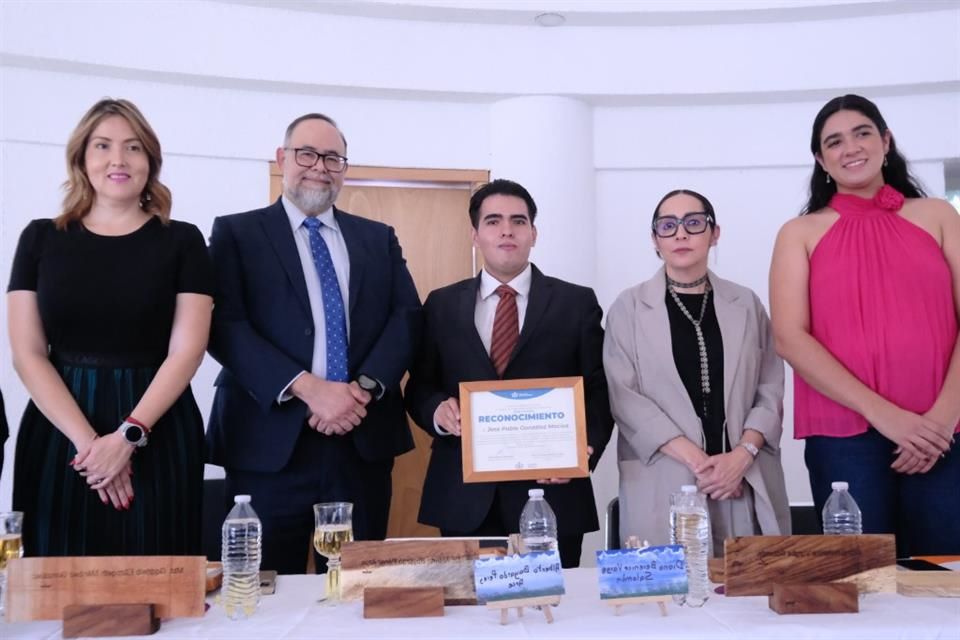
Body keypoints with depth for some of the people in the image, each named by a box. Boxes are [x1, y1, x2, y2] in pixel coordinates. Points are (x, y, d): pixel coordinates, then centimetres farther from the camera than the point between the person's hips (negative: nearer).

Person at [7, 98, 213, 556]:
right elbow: (27, 354, -1)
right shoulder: (41, 238, 5)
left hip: (158, 437, -1)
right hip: (59, 435, 1)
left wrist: (128, 435, -15)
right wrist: (87, 439, -12)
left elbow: (186, 351, -5)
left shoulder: (181, 241, 1)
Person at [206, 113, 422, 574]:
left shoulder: (379, 238, 15)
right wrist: (308, 388, -18)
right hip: (271, 440, -2)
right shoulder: (237, 232, 5)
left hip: (365, 437, 3)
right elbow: (225, 326, -7)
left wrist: (365, 388, -13)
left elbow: (406, 318, 5)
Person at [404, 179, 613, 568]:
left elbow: (599, 392, 3)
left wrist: (584, 451, -14)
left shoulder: (577, 303, 5)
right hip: (464, 498, 1)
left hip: (551, 491, -1)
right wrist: (438, 409, -11)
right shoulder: (442, 305, 10)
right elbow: (419, 388, 11)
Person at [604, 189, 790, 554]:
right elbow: (624, 397, -5)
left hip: (747, 482, 2)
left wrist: (742, 455, -10)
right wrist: (696, 460, -12)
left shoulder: (747, 305, 11)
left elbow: (770, 391, 6)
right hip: (662, 487, -2)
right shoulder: (629, 307, 3)